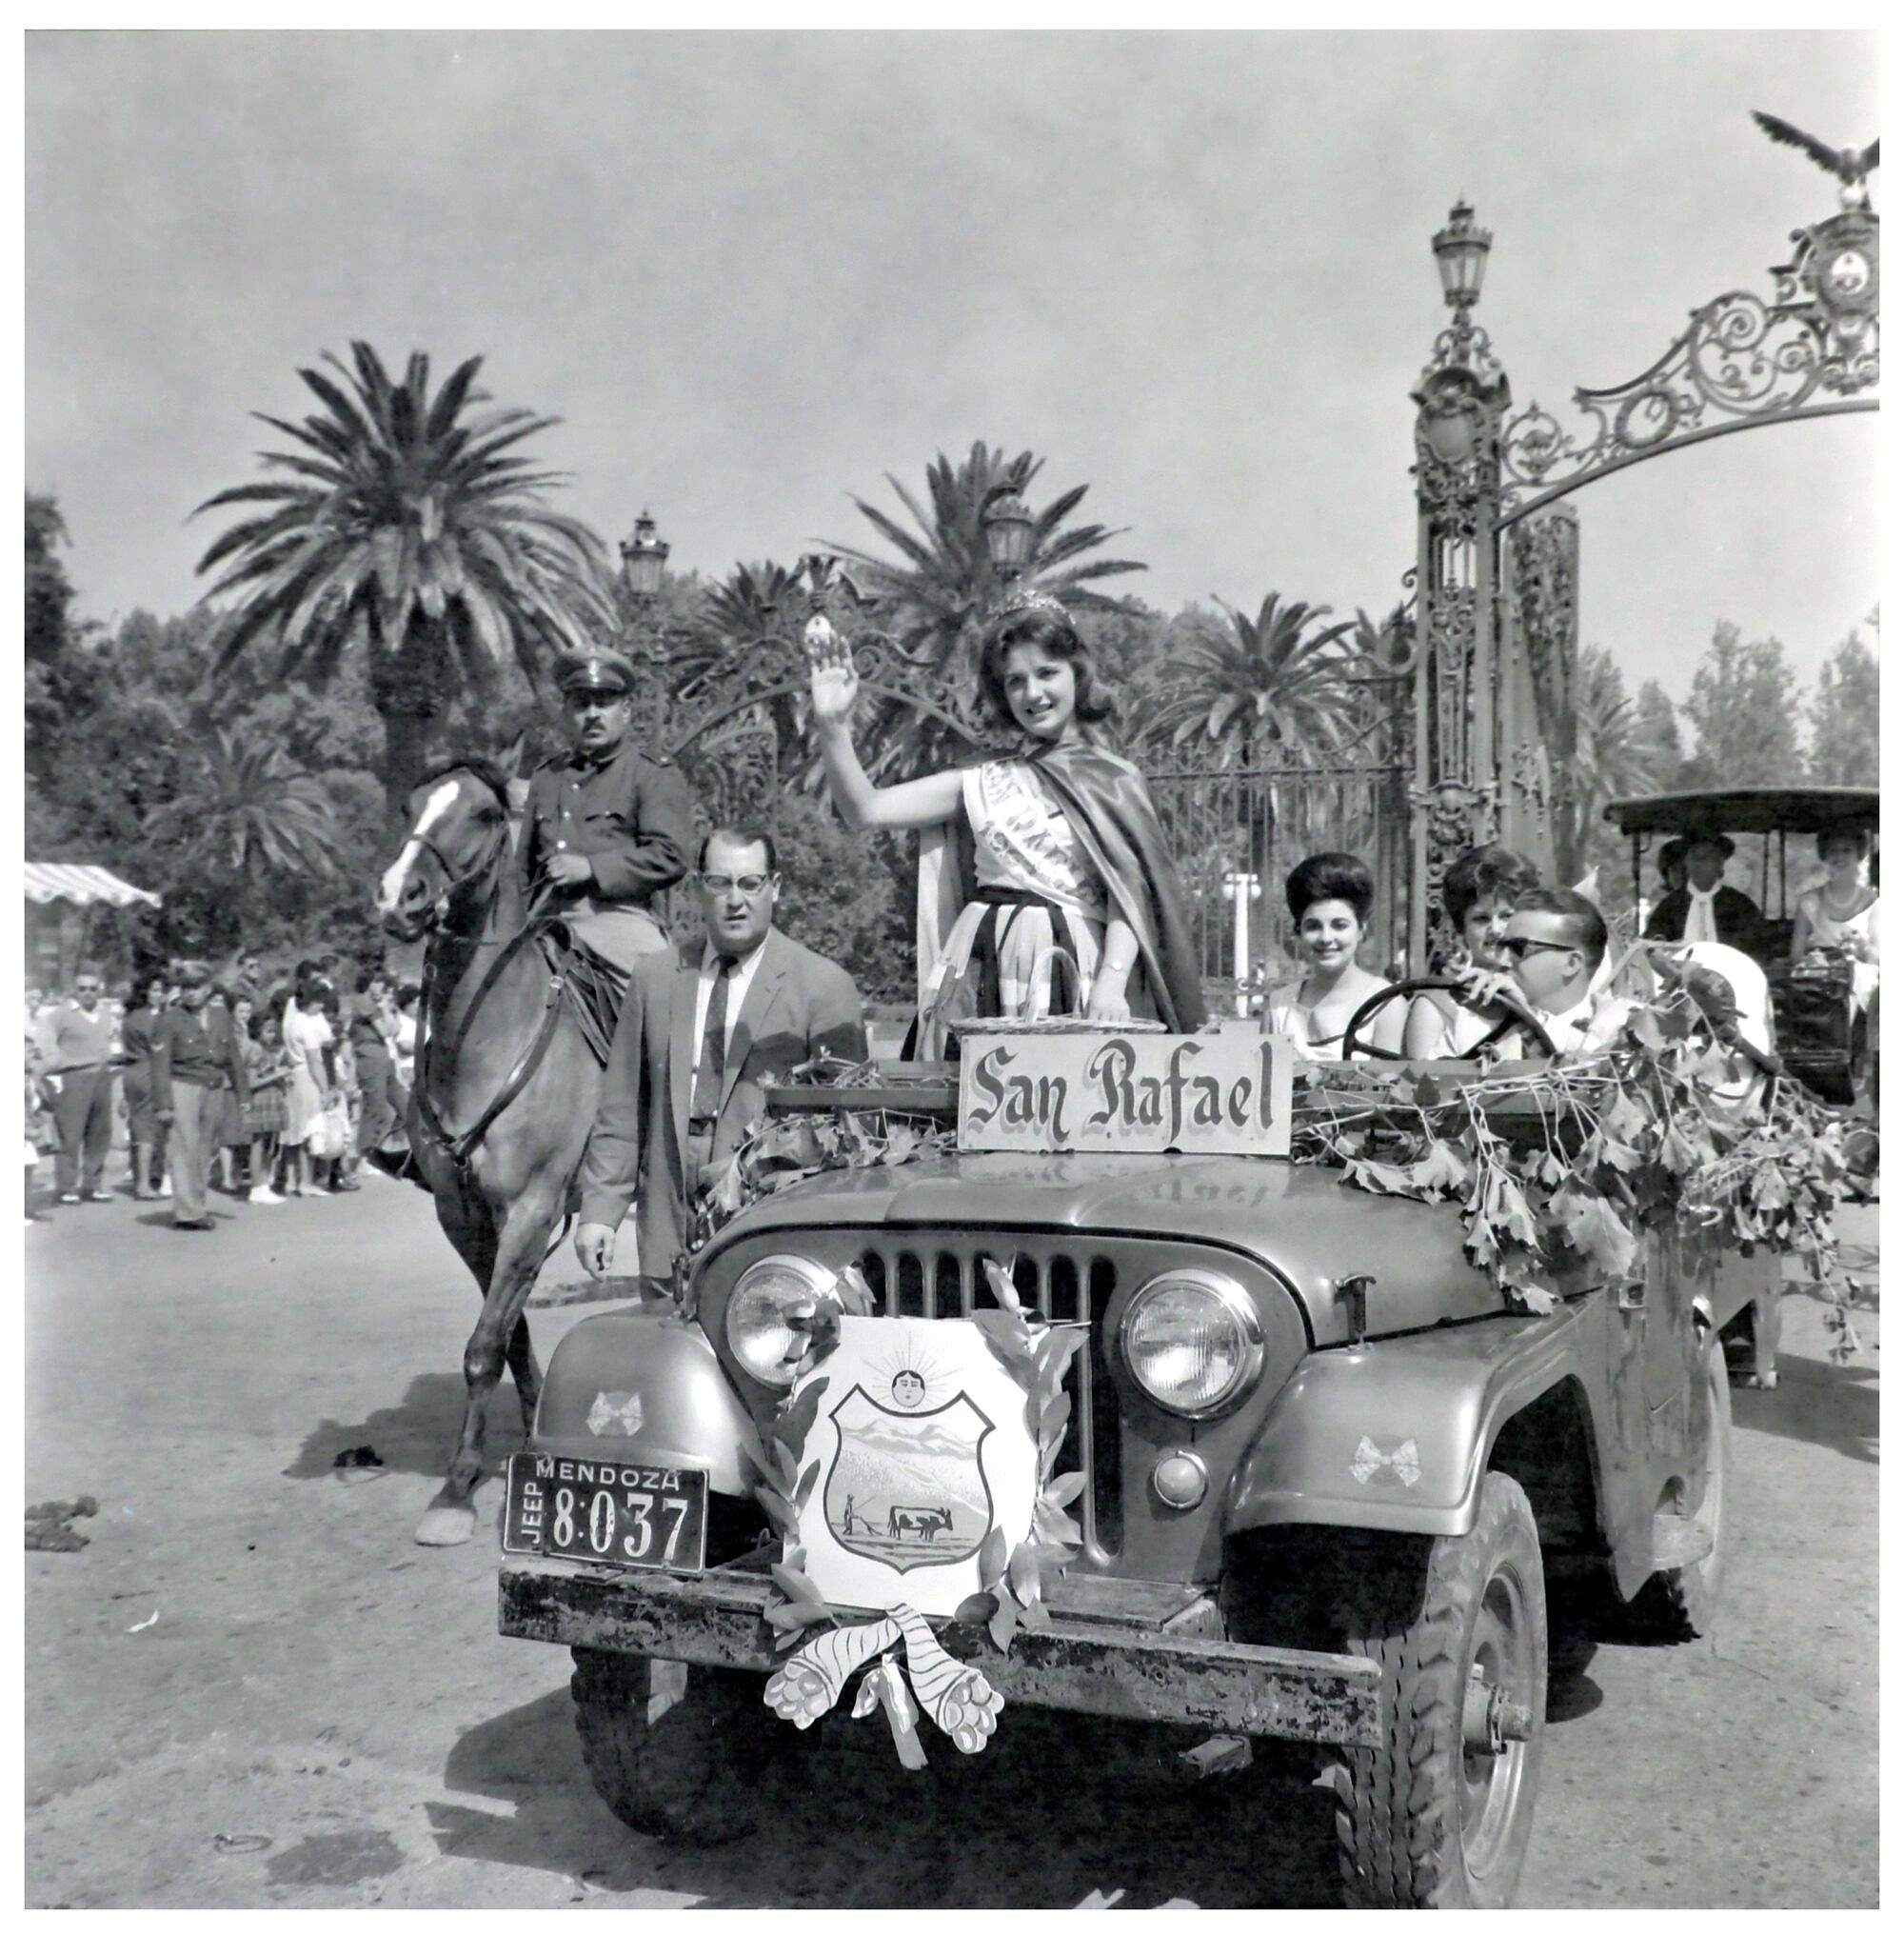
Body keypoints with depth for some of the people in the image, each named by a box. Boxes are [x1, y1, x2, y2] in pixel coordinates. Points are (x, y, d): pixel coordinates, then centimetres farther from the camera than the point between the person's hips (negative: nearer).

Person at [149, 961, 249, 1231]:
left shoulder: (221, 1017, 11)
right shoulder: (170, 1020, -3)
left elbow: (233, 1058, 16)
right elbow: (160, 1065, -6)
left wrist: (242, 1094, 15)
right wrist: (163, 1104, -11)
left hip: (213, 1089, 5)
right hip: (182, 1087, -5)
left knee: (203, 1153, 6)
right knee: (184, 1150, -9)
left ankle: (194, 1208, 12)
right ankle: (187, 1212, -8)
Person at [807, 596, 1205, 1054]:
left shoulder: (1116, 780, 7)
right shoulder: (981, 784, 12)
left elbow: (1128, 895, -2)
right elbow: (864, 810, 5)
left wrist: (1111, 981, -17)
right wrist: (832, 726, -7)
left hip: (1074, 977, -2)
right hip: (982, 977, 2)